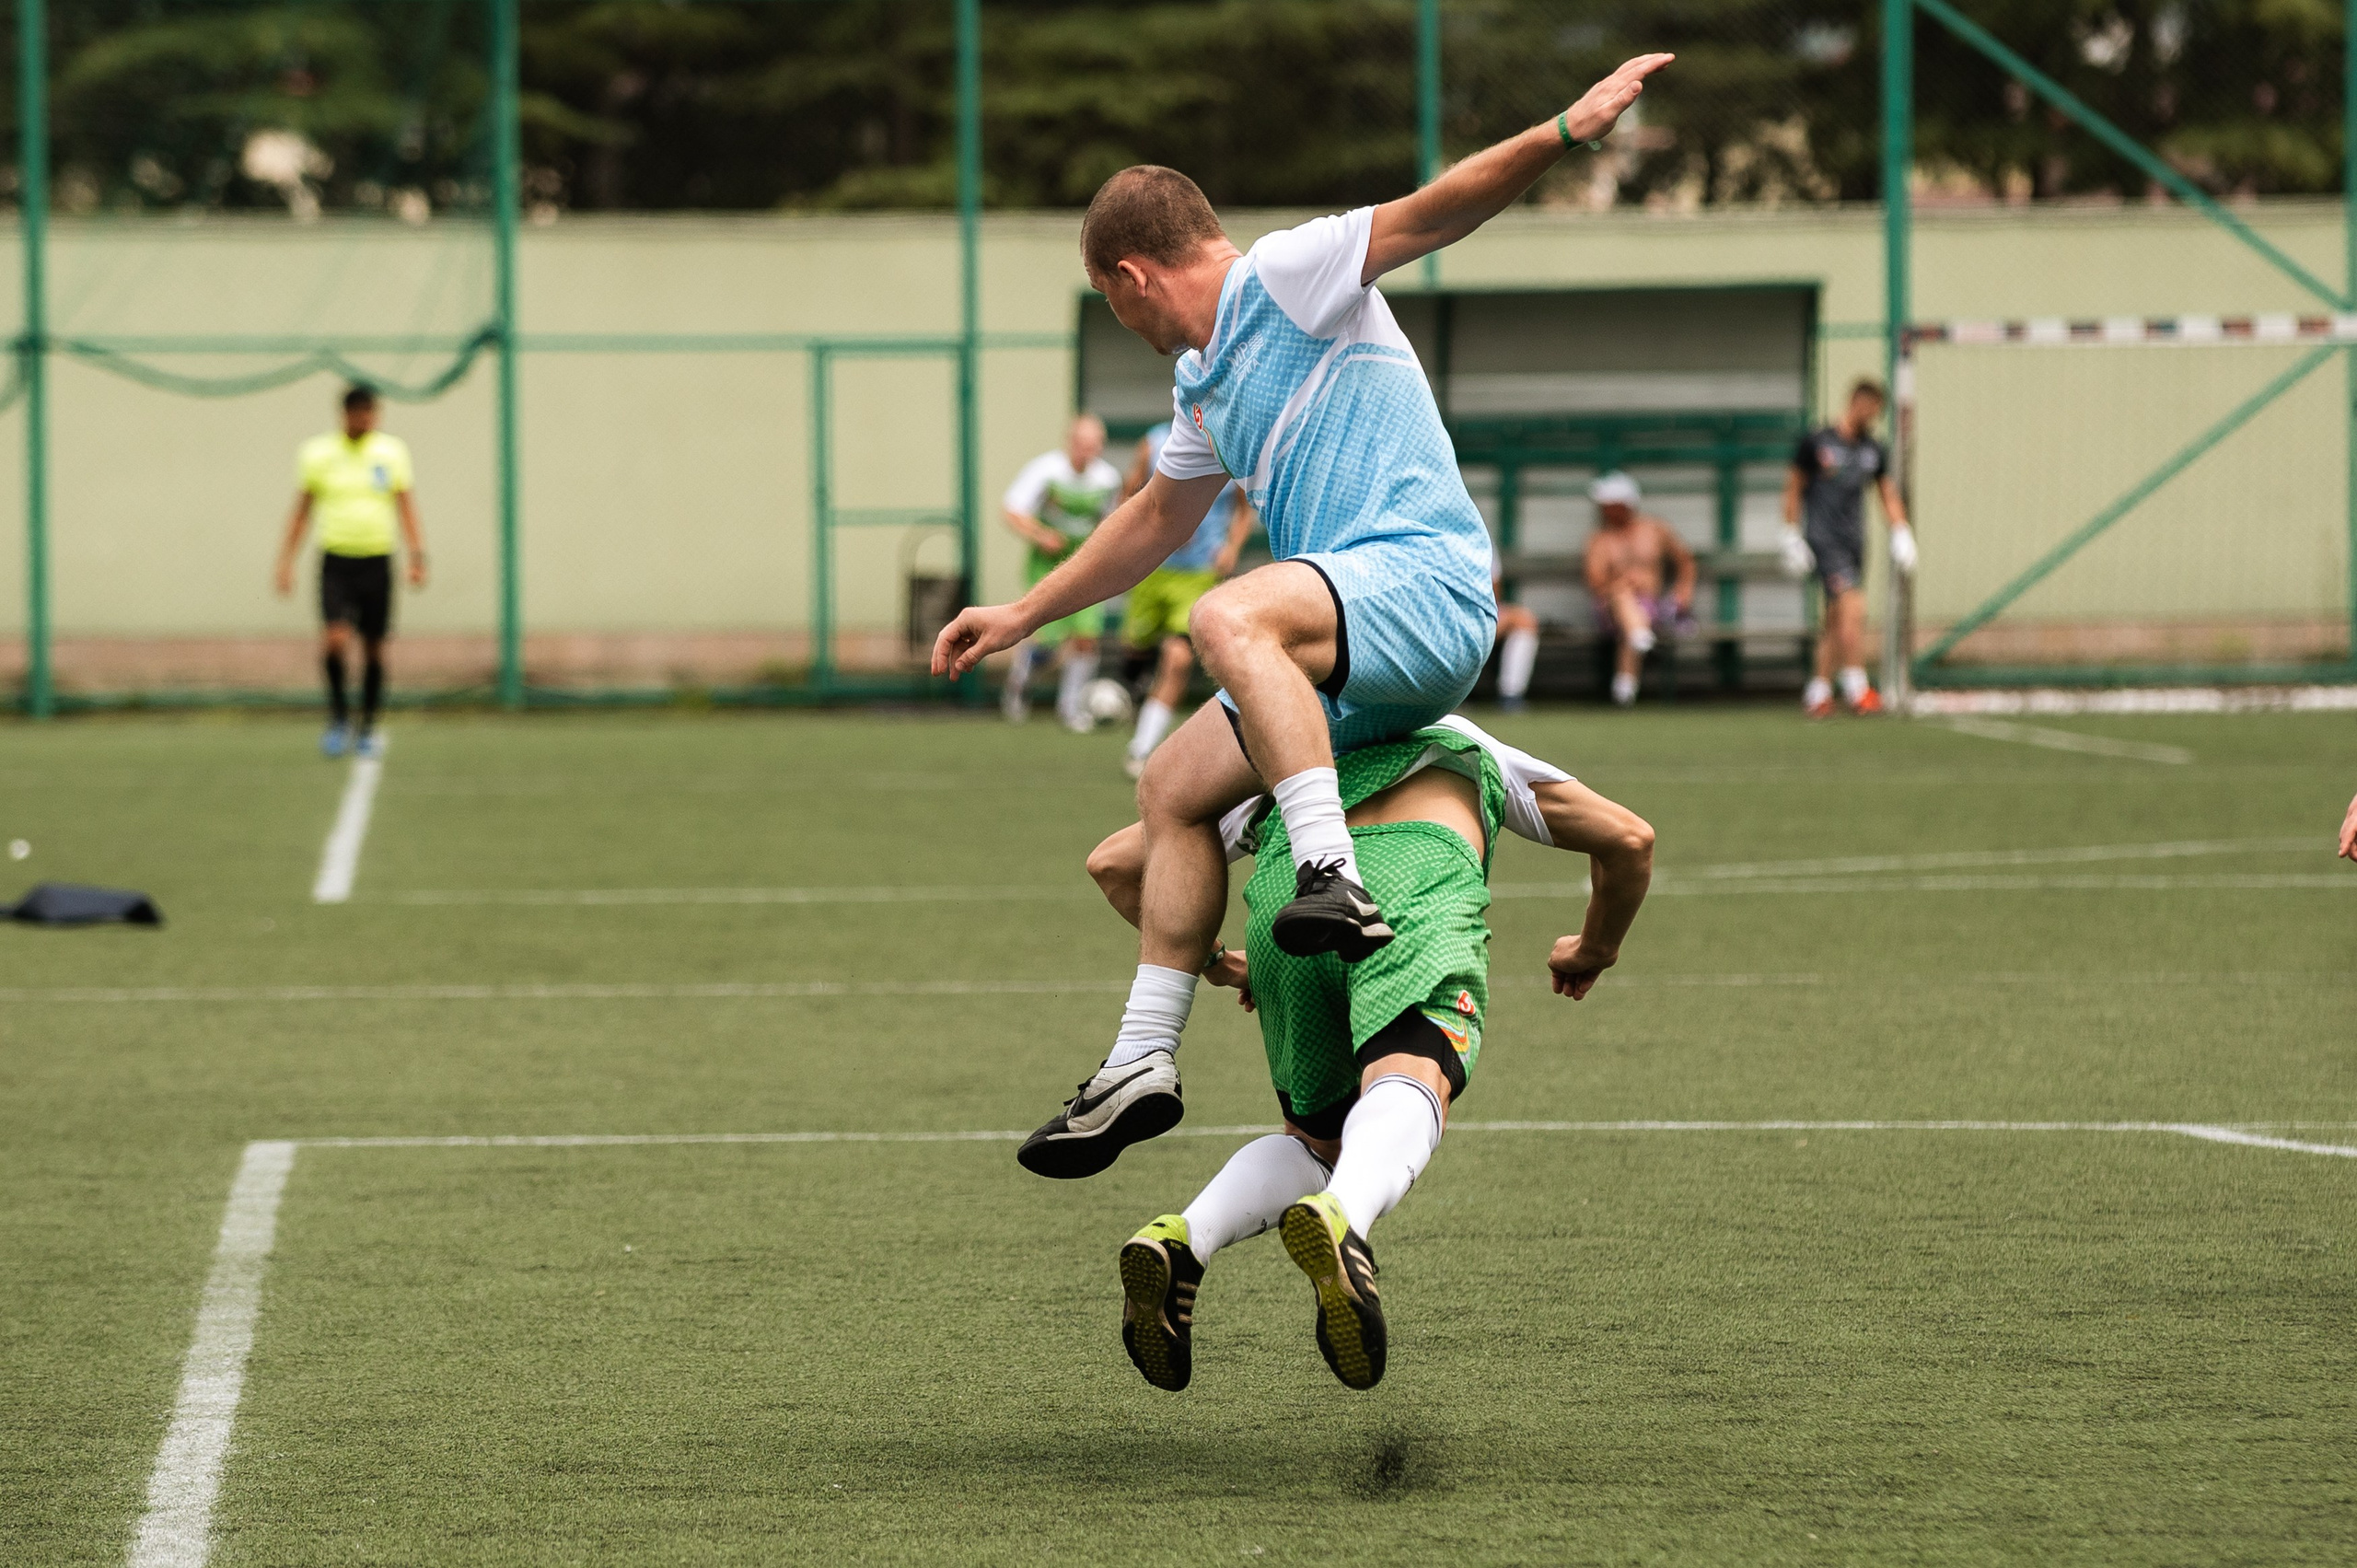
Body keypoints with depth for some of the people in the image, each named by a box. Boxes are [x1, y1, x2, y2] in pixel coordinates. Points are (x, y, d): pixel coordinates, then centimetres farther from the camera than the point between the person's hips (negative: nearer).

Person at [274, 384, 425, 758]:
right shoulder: (317, 454, 3)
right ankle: (339, 716, -1)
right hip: (336, 561, -1)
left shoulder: (391, 452, 5)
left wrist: (417, 555, -4)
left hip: (377, 561, 1)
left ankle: (368, 727, 19)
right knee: (334, 638, -19)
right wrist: (286, 562, 4)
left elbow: (405, 506, 7)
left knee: (373, 647, 5)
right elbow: (301, 512, 8)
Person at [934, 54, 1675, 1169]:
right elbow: (1157, 520, 39)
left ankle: (1334, 878, -47)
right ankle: (1143, 1058, 14)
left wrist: (1563, 132, -29)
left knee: (1230, 621, -36)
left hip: (1423, 583, -10)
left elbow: (1436, 211, -15)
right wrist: (1022, 616, 44)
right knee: (1174, 787, 12)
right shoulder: (1203, 383, 24)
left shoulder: (1287, 278, -3)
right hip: (1350, 639, 10)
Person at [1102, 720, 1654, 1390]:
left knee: (1314, 1144, 18)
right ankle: (1341, 1215, -60)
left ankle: (1181, 1239, -12)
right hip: (1420, 881, -2)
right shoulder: (1479, 756, 44)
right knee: (1413, 1086, -26)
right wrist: (1595, 951, 60)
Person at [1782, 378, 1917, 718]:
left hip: (1854, 542, 6)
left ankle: (1817, 691, 16)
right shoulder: (1817, 442, -4)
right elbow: (1794, 488, 2)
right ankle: (1856, 688, -18)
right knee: (1853, 607, -19)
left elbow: (1889, 495, 20)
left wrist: (1901, 533, 8)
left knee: (1837, 622, 7)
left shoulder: (1874, 450, 11)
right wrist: (1791, 537, -1)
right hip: (1824, 541, -6)